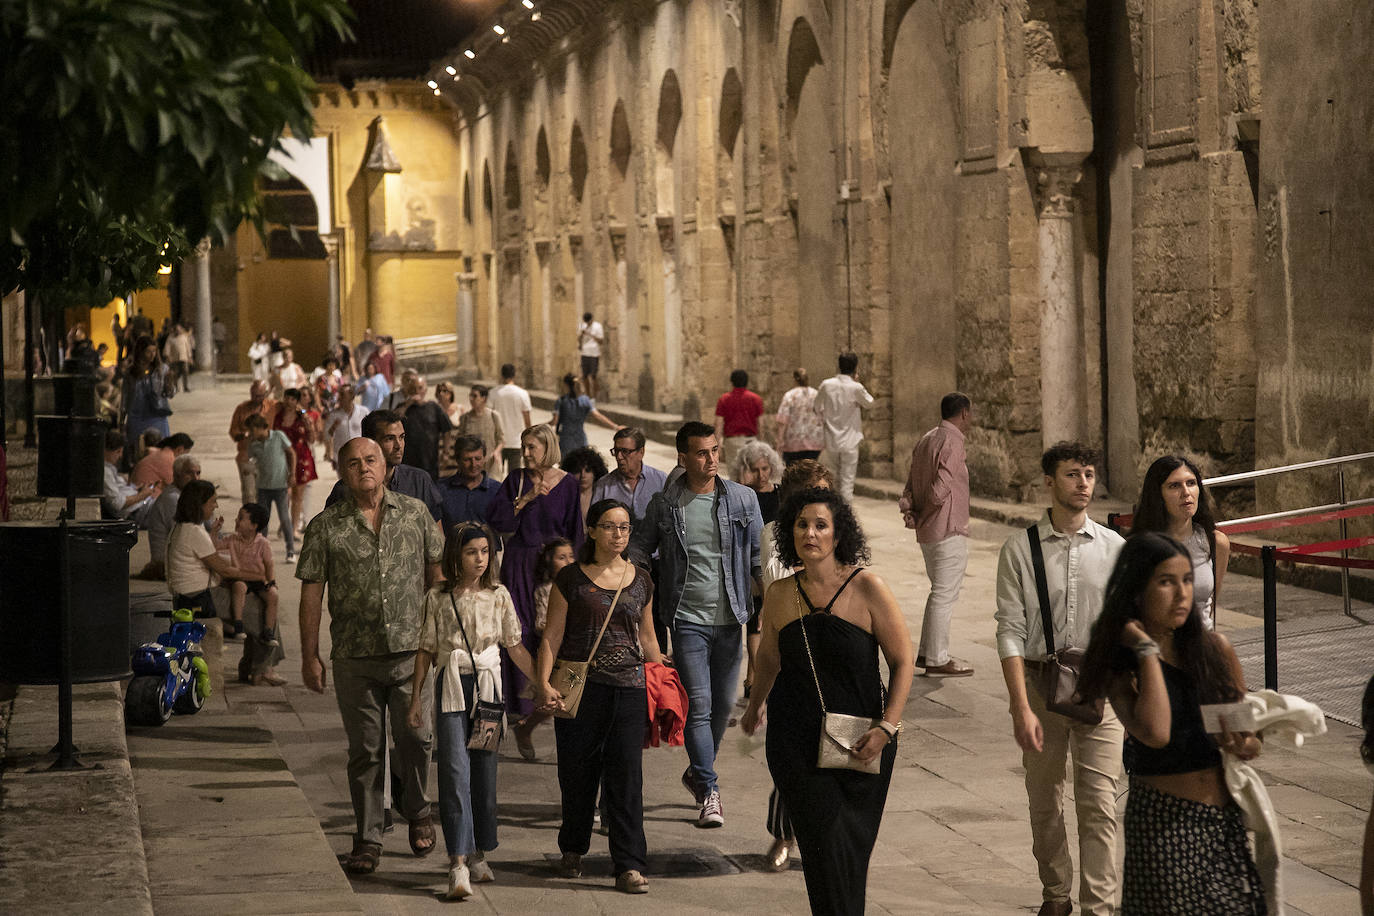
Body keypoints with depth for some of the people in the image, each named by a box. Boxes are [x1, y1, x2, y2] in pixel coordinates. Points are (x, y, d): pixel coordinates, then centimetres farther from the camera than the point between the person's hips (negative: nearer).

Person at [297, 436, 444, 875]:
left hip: (412, 648, 0)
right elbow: (311, 592, 3)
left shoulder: (415, 513, 6)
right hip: (355, 657, 0)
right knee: (364, 750, 5)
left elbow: (436, 573, 13)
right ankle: (367, 840, 15)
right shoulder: (326, 526, 2)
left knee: (415, 737, -3)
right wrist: (309, 656, 0)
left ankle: (417, 812, 24)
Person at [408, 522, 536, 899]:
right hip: (451, 687, -2)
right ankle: (458, 863, -15)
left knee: (485, 770, 6)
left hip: (488, 686, 2)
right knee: (455, 771, -11)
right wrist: (416, 699, 4)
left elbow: (515, 647, 10)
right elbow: (426, 651, 6)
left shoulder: (498, 596, 5)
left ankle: (478, 854, 20)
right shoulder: (438, 598, 1)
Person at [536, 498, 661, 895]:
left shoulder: (641, 581, 12)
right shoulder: (571, 579, 2)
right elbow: (552, 635, 1)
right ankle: (572, 850, 26)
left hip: (629, 687, 2)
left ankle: (629, 866, -4)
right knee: (578, 773, 5)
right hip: (579, 686, -1)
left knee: (626, 776, -5)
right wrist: (544, 683, -10)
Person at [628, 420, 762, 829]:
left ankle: (698, 772, 33)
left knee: (724, 703, 10)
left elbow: (758, 557, 8)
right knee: (699, 704, -9)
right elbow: (639, 550, 9)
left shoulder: (742, 499, 3)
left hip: (729, 617, 3)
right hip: (688, 618, -2)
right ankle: (709, 793, -6)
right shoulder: (665, 504, -1)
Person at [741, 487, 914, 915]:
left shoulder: (866, 587, -6)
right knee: (825, 847, -8)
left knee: (849, 851, 3)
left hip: (861, 745, -1)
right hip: (796, 744, 2)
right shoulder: (779, 595, 3)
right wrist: (755, 706, 36)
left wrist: (886, 726, -13)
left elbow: (902, 662, -3)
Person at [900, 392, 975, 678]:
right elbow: (939, 490, -20)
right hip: (949, 530, -10)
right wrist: (921, 515, -4)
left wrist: (908, 505, -4)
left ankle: (926, 651, 23)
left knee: (940, 591, 19)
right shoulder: (952, 442, -16)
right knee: (945, 593, -3)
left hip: (928, 532, 10)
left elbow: (912, 483, 11)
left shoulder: (926, 440, 15)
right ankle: (937, 660, 0)